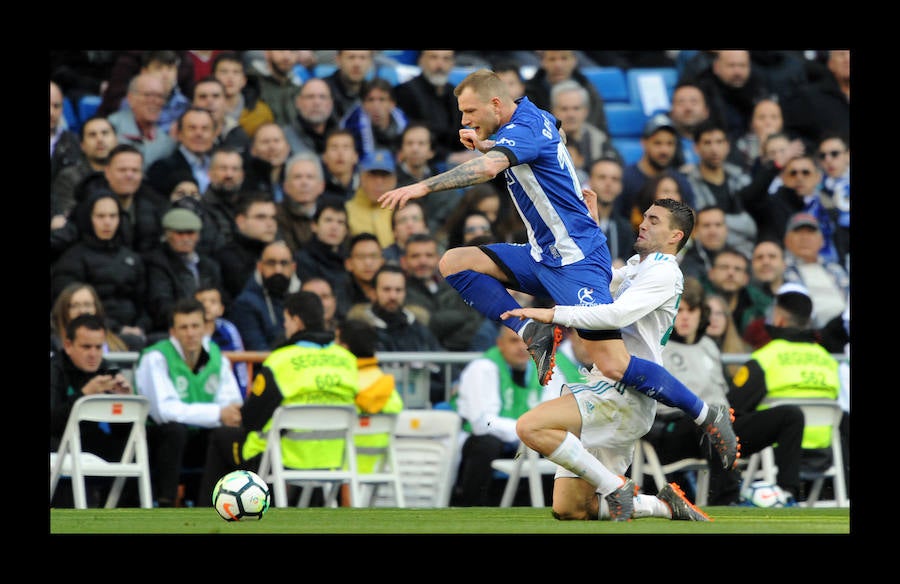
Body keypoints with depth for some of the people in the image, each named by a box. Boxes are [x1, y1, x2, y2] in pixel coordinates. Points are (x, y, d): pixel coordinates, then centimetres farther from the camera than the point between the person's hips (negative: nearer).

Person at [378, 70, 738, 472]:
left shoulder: (524, 129, -18)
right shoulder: (536, 118, 10)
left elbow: (488, 168, -37)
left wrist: (423, 186, -41)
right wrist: (482, 143, 9)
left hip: (575, 258, -10)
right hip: (543, 256, 10)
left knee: (613, 365, -17)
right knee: (454, 262, -4)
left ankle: (708, 416, -3)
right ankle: (534, 333, -6)